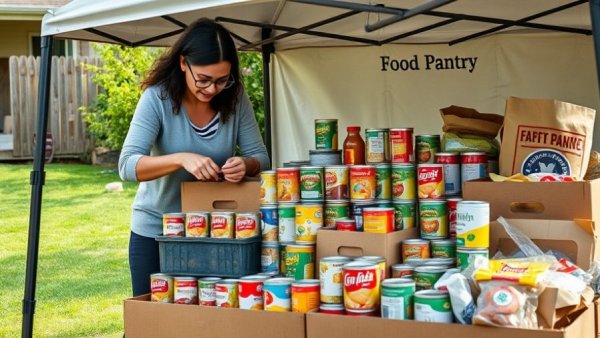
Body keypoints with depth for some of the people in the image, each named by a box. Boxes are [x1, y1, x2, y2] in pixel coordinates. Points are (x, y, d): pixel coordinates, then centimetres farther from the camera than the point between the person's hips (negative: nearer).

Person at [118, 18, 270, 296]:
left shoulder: (235, 98, -10)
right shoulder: (157, 97, -18)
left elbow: (260, 157, -5)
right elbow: (127, 166, -25)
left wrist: (245, 165, -29)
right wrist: (181, 158, -40)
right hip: (155, 230, -2)